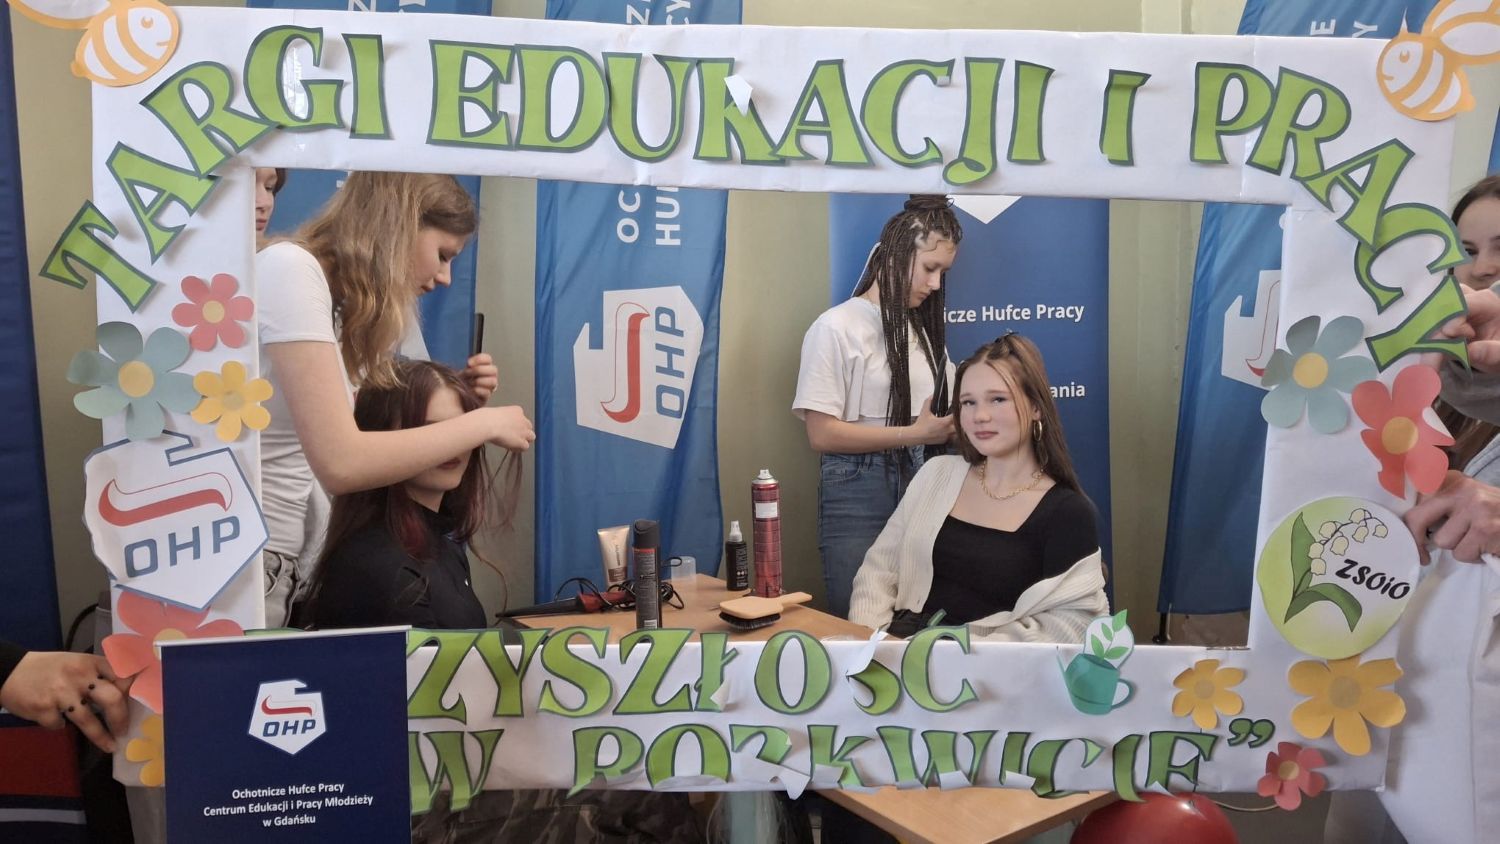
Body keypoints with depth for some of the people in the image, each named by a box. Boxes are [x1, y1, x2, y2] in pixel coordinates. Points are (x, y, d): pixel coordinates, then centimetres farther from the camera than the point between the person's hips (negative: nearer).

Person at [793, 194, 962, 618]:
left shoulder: (924, 329, 13)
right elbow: (822, 434, -12)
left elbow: (946, 412, 13)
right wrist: (914, 435, -15)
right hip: (858, 493, -5)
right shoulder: (837, 327, -7)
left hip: (923, 485, 6)